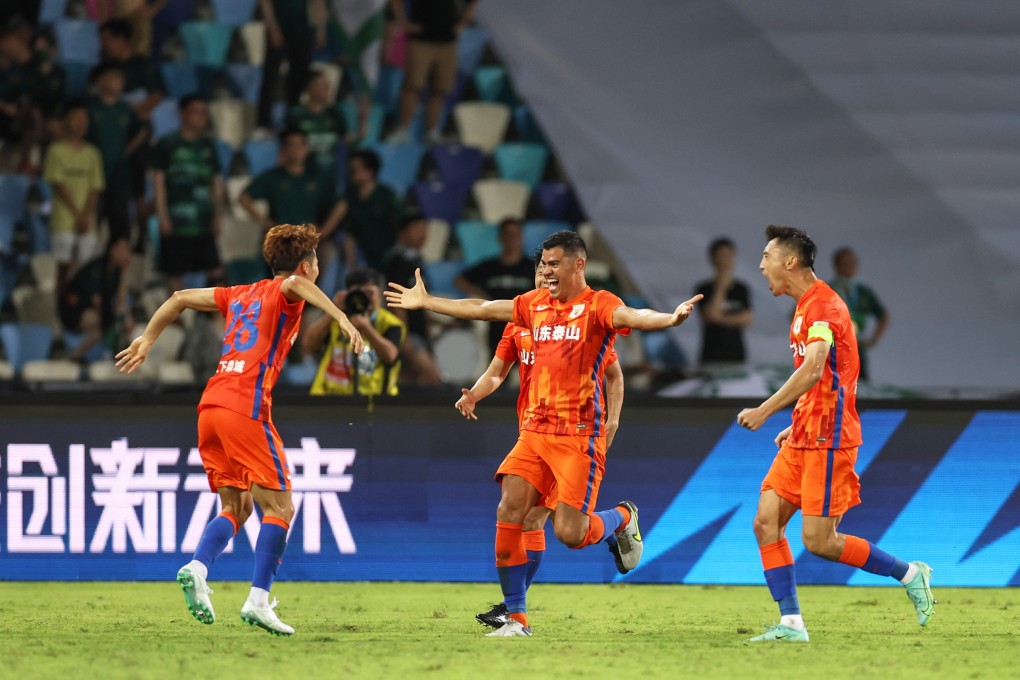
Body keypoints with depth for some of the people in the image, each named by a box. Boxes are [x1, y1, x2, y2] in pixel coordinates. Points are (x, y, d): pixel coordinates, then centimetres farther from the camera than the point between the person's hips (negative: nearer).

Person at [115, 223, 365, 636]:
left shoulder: (242, 295, 24)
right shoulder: (284, 292, 4)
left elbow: (181, 298, 27)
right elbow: (296, 283, -21)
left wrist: (147, 340, 35)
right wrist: (342, 319, -30)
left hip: (211, 406, 7)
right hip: (245, 408, -7)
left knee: (237, 508, 14)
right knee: (279, 507, -3)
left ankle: (197, 568, -11)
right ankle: (258, 601, -13)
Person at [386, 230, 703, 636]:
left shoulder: (597, 305, -8)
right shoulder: (535, 304, 11)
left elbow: (632, 317, -28)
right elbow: (480, 310, 22)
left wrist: (669, 319, -49)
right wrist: (424, 302, 28)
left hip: (579, 435, -6)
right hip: (535, 430, 6)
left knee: (569, 533, -12)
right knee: (508, 514, -6)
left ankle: (623, 519, 22)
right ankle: (516, 618, 2)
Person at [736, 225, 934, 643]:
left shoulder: (824, 306, -14)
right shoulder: (805, 307, 18)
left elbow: (813, 370, -29)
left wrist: (764, 411, -32)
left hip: (828, 441, -10)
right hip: (803, 438, 10)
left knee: (819, 541, -9)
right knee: (766, 522, -2)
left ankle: (909, 574, 7)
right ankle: (791, 624, -2)